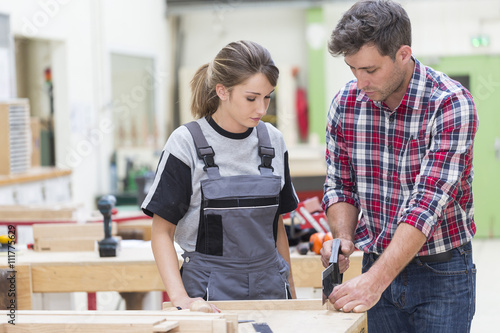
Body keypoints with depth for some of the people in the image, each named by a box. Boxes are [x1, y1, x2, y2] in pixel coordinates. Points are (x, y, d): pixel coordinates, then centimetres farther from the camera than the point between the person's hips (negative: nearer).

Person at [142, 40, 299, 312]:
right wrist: (179, 297, -19)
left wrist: (292, 296, 11)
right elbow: (161, 231, -7)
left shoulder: (272, 141, 6)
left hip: (269, 289, 4)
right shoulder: (186, 143, -8)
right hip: (209, 296, -4)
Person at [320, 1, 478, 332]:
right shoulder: (345, 103, -3)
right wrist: (344, 238, -12)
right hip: (377, 265, 4)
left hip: (442, 271, -4)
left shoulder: (451, 104, -19)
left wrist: (375, 280, -33)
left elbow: (428, 202, -26)